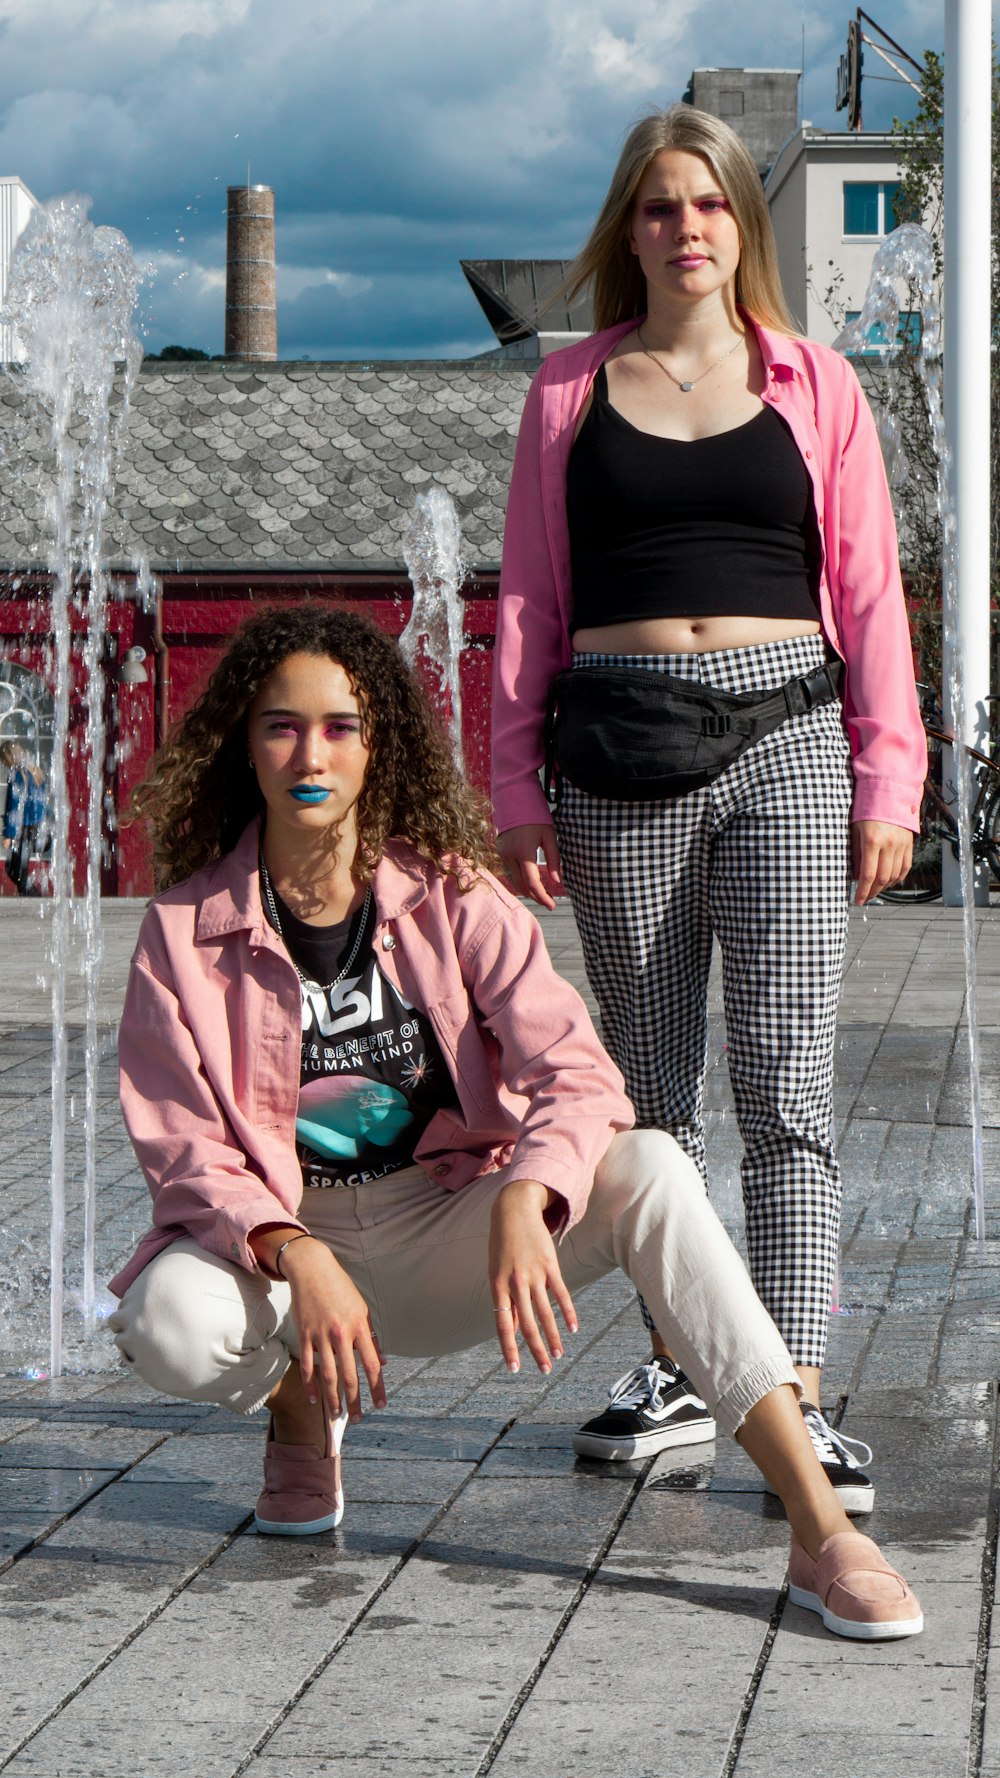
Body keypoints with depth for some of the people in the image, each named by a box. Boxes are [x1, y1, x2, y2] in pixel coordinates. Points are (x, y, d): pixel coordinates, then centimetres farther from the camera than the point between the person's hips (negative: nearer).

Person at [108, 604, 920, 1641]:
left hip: (448, 1233, 1)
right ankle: (298, 1407, 4)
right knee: (169, 1323, -36)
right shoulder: (185, 932, -5)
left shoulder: (451, 898, -4)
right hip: (282, 1241, 0)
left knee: (648, 1170, -28)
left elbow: (576, 1076, -13)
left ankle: (822, 1531, -32)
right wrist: (298, 1261, -28)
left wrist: (521, 1205, -35)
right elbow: (183, 1151, -8)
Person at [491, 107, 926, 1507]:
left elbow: (869, 593, 9)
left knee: (786, 1077, -8)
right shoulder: (571, 390, 12)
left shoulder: (815, 386, 10)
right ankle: (677, 1371, 16)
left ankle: (797, 1399, -9)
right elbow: (530, 598, 11)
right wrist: (516, 786, 5)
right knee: (651, 1086, 6)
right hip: (621, 756, 1)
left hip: (784, 738, -1)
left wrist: (887, 778, 2)